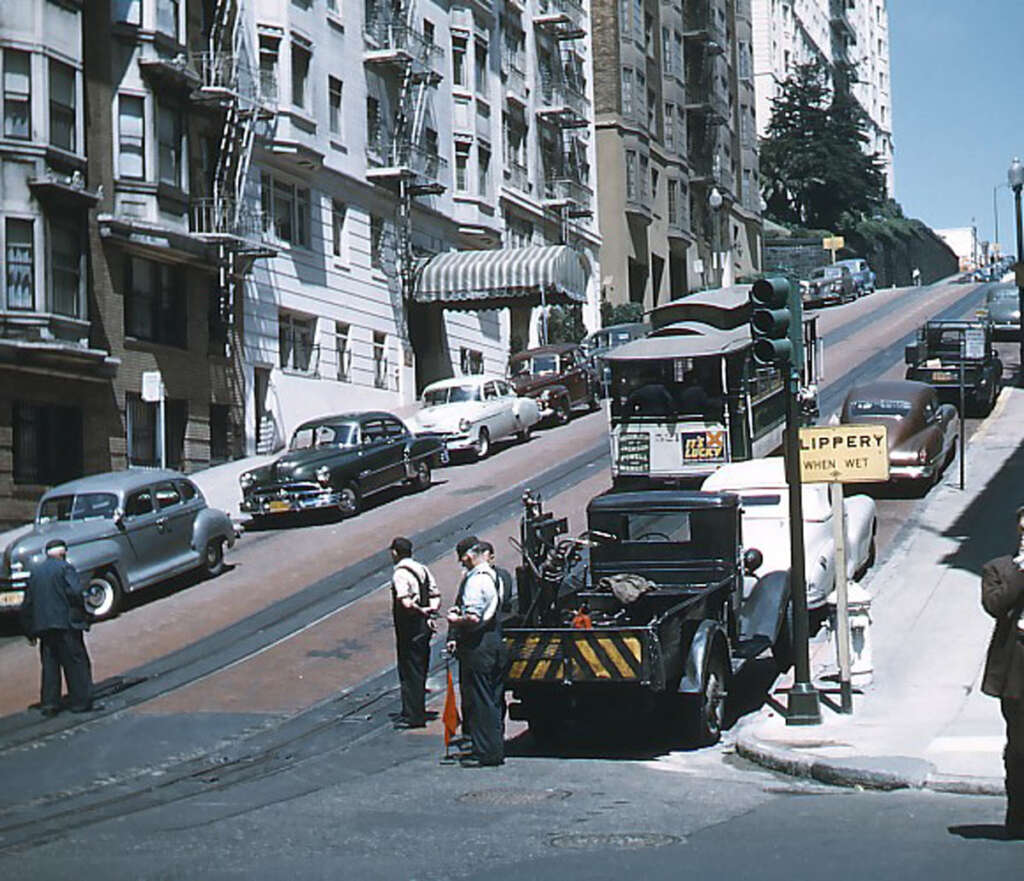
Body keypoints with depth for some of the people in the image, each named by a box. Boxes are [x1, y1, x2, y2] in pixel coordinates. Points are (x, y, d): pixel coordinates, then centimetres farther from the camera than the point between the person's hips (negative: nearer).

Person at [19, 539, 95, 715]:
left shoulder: (35, 571, 13)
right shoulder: (65, 567, -4)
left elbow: (27, 603, 13)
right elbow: (75, 592, -17)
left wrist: (30, 631, 17)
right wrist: (82, 615, -5)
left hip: (42, 626, 5)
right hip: (65, 624, -5)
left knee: (49, 664, 11)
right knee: (76, 663, 1)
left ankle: (49, 704, 7)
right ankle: (82, 702, 0)